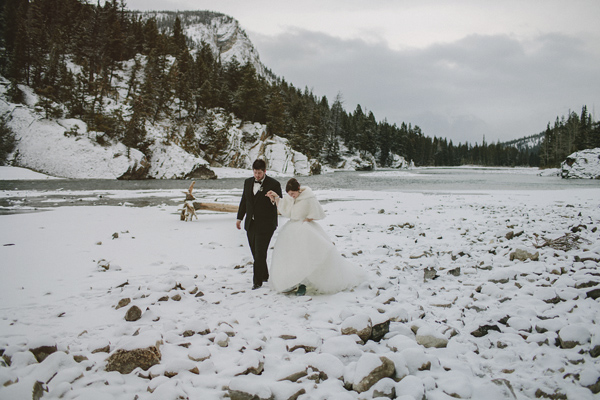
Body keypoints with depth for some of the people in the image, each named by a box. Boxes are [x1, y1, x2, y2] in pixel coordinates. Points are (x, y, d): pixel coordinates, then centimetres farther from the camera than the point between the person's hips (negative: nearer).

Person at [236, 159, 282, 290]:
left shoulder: (274, 184, -8)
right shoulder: (248, 182, 10)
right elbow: (244, 201, 18)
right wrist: (239, 218, 18)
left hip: (265, 225, -6)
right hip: (250, 224, 6)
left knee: (260, 253, -6)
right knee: (256, 253, 14)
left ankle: (257, 281, 2)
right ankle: (264, 276, 30)